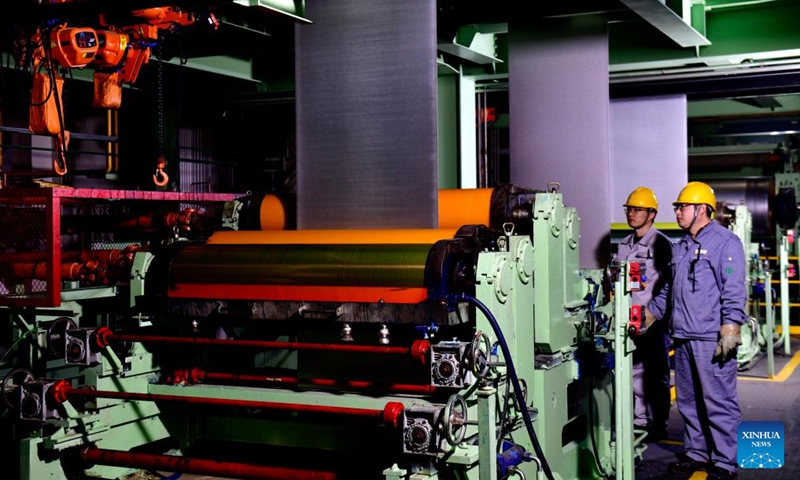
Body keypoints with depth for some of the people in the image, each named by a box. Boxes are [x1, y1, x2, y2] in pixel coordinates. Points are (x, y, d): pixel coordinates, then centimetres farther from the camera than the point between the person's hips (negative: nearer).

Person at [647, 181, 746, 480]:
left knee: (719, 402, -5)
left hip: (712, 340, -8)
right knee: (689, 400, 13)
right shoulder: (681, 248, 20)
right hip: (683, 338, 8)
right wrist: (648, 315, 23)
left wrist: (729, 333, -19)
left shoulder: (726, 243, -5)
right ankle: (696, 454, 24)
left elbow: (734, 292, -12)